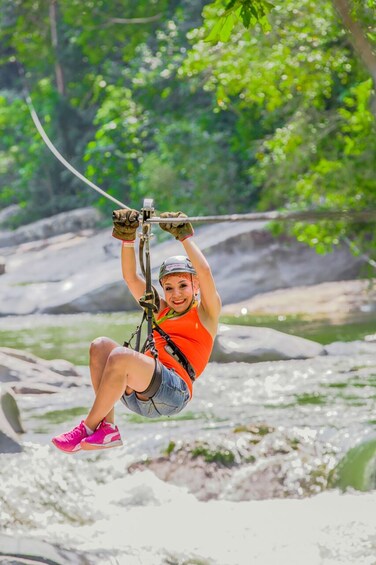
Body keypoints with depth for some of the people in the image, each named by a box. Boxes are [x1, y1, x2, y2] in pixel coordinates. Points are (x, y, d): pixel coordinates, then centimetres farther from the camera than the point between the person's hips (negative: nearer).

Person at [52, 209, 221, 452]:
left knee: (121, 356, -30)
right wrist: (128, 239, 11)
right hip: (139, 394, 7)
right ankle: (108, 429, -21)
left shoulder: (206, 312, 14)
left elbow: (205, 272, -3)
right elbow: (131, 277, 23)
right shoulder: (160, 310, 30)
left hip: (174, 390, -7)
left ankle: (89, 427, -20)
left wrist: (185, 235, 2)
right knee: (101, 345, -15)